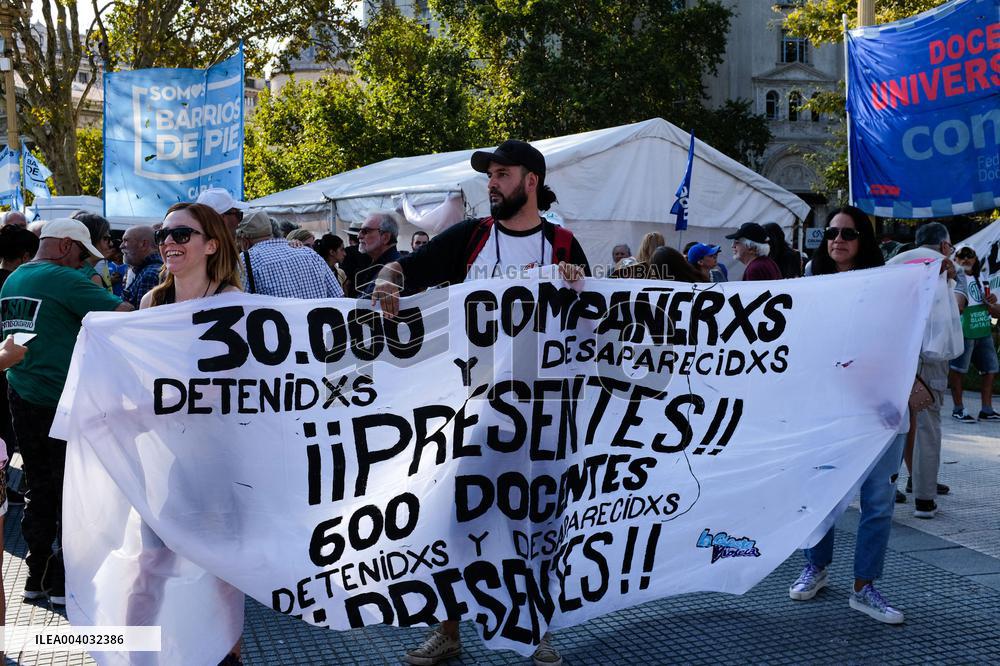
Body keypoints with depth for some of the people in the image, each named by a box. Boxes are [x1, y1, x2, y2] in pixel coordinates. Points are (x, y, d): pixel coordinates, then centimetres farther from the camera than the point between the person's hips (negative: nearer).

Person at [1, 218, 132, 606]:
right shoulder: (63, 279, -15)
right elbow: (122, 314, -21)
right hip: (62, 401, -8)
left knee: (39, 487, 15)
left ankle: (38, 572, 22)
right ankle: (66, 579, 9)